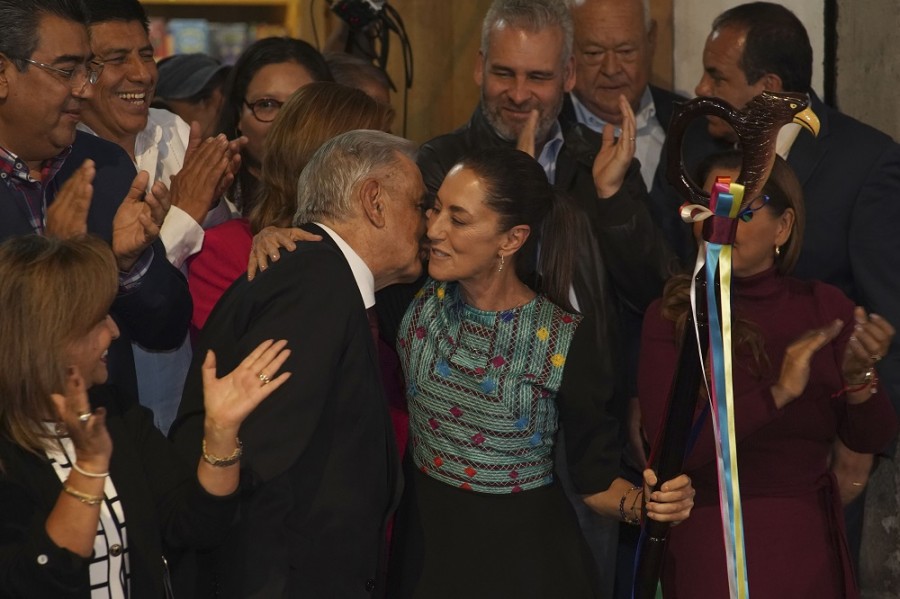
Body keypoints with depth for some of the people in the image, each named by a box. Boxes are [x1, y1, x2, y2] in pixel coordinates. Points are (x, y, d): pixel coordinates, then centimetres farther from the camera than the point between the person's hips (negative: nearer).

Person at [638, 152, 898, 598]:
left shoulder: (824, 308, -1)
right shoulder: (672, 318, -10)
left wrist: (860, 375, -23)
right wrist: (778, 394, -27)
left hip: (808, 544, 4)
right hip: (711, 544, -3)